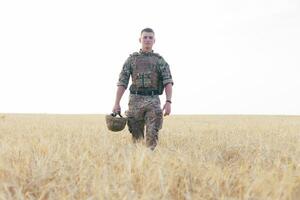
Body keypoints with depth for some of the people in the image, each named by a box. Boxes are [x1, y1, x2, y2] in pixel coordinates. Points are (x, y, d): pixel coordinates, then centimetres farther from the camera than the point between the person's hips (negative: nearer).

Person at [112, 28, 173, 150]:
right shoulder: (131, 59, 10)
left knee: (152, 135, -11)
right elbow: (122, 82, 6)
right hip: (135, 100, 1)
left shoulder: (160, 60, 9)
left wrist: (168, 102, -17)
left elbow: (168, 82, -2)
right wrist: (116, 103, -3)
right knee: (136, 136, 5)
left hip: (153, 101, -1)